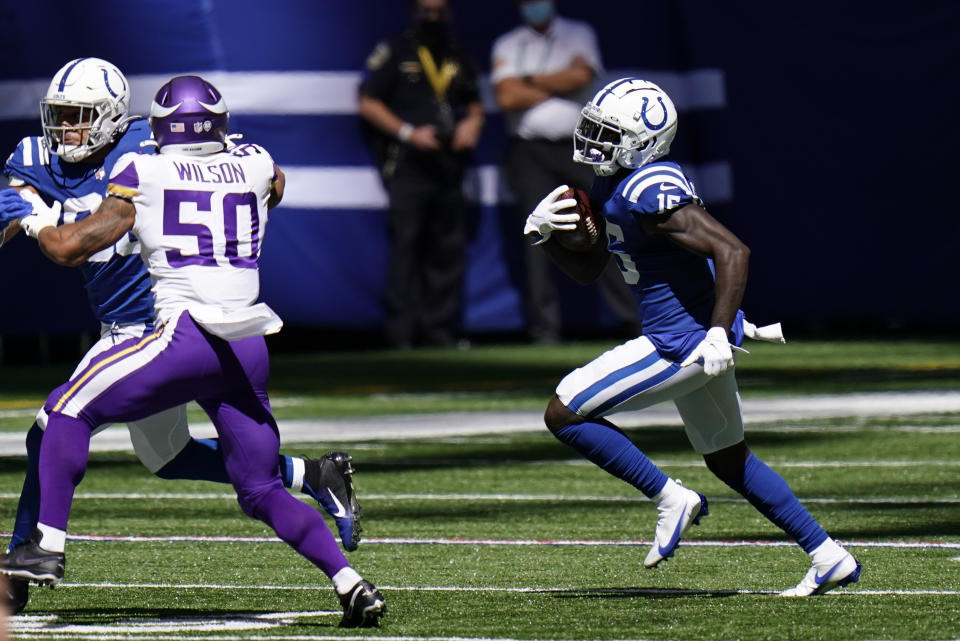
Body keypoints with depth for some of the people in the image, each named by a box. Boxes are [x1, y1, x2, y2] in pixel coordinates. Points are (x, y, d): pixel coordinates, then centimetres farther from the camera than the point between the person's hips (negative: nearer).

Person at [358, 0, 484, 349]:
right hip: (408, 166, -5)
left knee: (449, 248, 3)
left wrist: (473, 122, 4)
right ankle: (403, 331, -7)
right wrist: (409, 133, -12)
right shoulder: (393, 53, 1)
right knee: (406, 245, -9)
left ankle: (440, 330, 8)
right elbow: (368, 103, -2)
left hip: (448, 162, 5)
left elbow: (474, 102, 27)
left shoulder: (458, 57, 17)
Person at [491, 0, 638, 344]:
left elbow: (580, 75, -8)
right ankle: (544, 326, -5)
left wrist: (528, 81, -3)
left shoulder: (579, 34, 11)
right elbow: (507, 97, -5)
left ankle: (632, 316, 0)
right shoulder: (506, 45, 11)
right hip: (529, 150, 0)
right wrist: (557, 92, -4)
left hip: (576, 145, 0)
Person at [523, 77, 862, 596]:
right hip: (691, 337, 10)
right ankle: (830, 558, 26)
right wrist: (544, 233, 1)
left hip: (684, 340, -10)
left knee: (564, 414, -7)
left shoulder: (651, 191, -22)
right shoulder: (612, 186, 10)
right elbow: (587, 269, 19)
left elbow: (732, 252, -27)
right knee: (728, 460, 22)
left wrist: (719, 334, -30)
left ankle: (671, 500, -3)